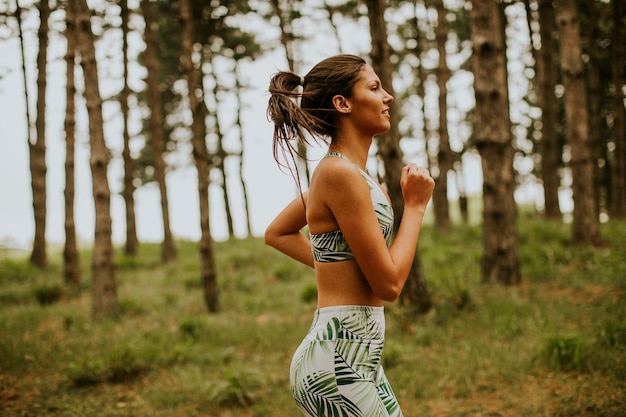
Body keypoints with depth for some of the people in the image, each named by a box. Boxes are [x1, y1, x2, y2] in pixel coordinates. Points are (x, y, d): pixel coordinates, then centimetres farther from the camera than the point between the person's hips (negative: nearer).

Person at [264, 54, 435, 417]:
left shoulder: (338, 170, 11)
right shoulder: (341, 173, -17)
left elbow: (277, 233, 26)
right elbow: (389, 284, -16)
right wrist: (416, 206, -6)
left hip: (356, 356, 10)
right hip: (338, 361, -10)